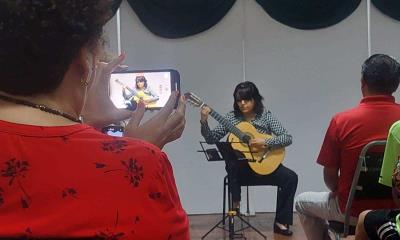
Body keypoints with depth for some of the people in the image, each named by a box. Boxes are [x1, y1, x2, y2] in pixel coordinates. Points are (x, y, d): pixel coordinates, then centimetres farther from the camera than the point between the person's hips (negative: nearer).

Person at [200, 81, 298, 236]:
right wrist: (204, 122, -16)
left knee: (290, 177, -21)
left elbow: (287, 138, -10)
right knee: (231, 162, -36)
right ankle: (235, 204, -17)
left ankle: (280, 222, -8)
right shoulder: (232, 117, 2)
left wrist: (266, 143, -24)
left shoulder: (266, 116, -1)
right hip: (241, 169, -1)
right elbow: (211, 139, 1)